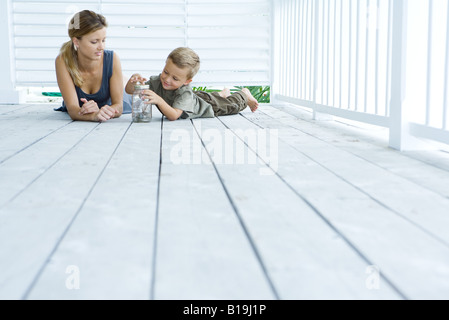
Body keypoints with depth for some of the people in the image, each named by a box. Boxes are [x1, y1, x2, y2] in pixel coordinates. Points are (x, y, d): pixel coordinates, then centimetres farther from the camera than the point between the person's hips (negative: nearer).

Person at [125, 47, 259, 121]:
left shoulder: (185, 92, -48)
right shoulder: (157, 81, -33)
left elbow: (173, 116, -58)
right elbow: (129, 90, -30)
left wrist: (159, 100, -71)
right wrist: (133, 80, -51)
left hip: (208, 106, -5)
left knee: (231, 105, 22)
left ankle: (244, 94, 52)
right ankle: (222, 94, 67)